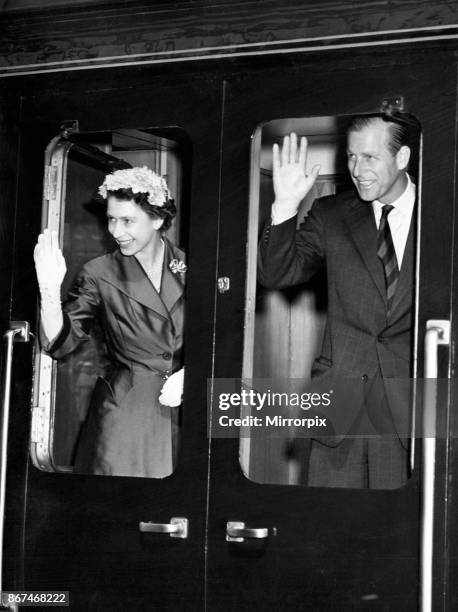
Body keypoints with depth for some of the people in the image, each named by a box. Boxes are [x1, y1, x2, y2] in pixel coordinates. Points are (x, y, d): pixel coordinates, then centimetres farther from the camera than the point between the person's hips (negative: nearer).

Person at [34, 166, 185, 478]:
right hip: (123, 411, -1)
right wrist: (50, 290, -23)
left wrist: (187, 374, -7)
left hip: (183, 407, 2)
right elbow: (61, 343, -8)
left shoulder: (188, 267, 2)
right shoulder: (100, 273, -2)